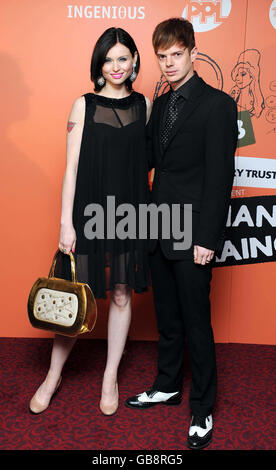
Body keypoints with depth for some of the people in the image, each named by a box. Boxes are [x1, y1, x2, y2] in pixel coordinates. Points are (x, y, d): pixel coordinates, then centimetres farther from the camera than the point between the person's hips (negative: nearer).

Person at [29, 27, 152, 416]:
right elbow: (71, 167, -4)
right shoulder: (84, 105, -1)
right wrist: (66, 223, -9)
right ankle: (53, 377, 25)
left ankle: (111, 377, 28)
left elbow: (147, 159, 13)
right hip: (90, 212, -3)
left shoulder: (143, 104, 8)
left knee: (121, 295, 10)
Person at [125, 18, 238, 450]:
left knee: (196, 324, 3)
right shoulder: (160, 105, 14)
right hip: (160, 231, 7)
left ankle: (202, 409, 21)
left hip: (192, 236, -6)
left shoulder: (217, 104, -7)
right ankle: (168, 386, 37)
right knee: (167, 318, 18)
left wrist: (207, 238, -16)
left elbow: (220, 176, -13)